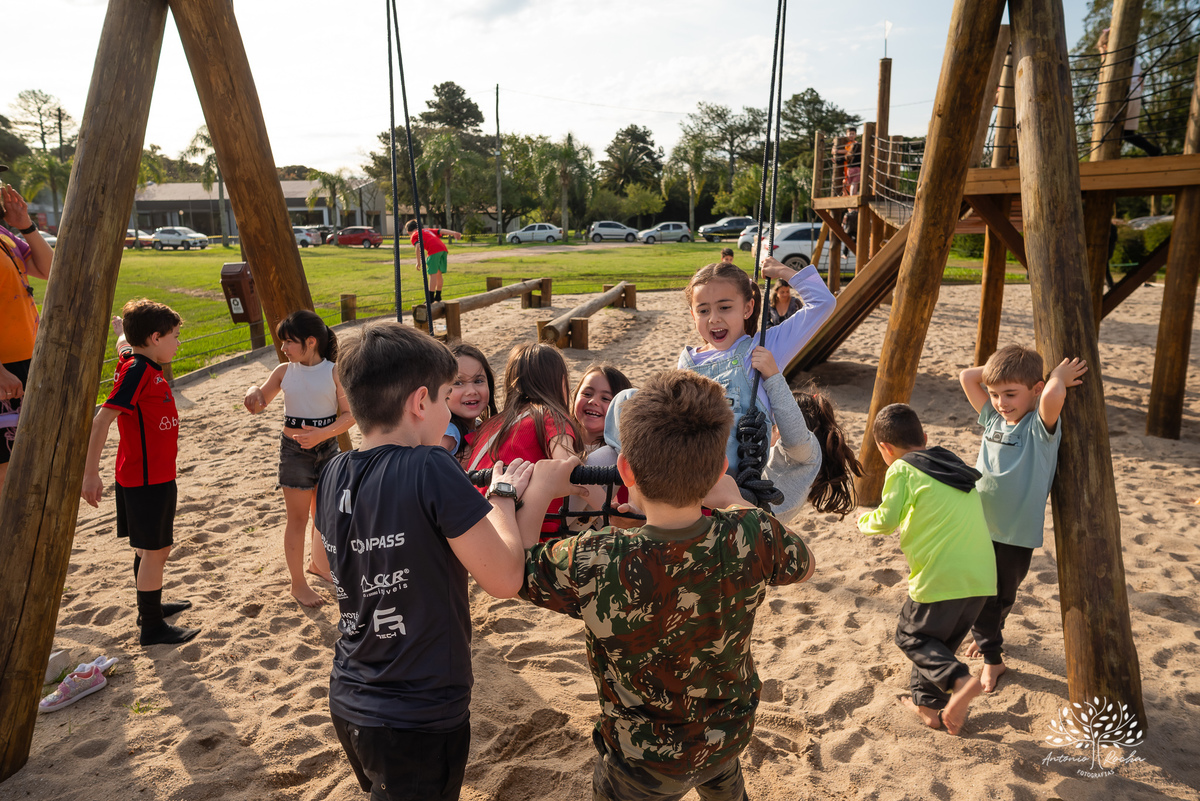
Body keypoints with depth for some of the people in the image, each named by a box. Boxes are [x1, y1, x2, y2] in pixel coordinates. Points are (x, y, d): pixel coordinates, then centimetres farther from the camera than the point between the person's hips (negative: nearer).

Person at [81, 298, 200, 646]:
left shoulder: (134, 360, 6)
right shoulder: (138, 371, -21)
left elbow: (123, 342, 31)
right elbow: (101, 420, -25)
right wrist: (90, 474, -27)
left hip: (155, 475, 10)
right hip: (147, 478, -10)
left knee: (151, 547, 22)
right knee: (155, 549, 0)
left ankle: (151, 606, 38)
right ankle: (152, 627, 12)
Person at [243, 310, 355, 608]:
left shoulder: (334, 371, -8)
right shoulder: (284, 372, -3)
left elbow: (349, 414, -10)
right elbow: (260, 405, 4)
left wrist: (322, 433, -23)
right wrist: (253, 392, -18)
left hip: (327, 448, 1)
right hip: (294, 451, -1)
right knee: (298, 518, 6)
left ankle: (318, 563, 43)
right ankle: (298, 583, 20)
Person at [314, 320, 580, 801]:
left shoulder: (333, 476, -3)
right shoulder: (429, 468, -25)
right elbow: (505, 578, -21)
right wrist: (503, 495, -6)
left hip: (348, 706, 7)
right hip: (420, 721, -6)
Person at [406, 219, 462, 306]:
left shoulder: (413, 236, 14)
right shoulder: (427, 230, 33)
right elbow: (441, 231, 20)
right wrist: (453, 233, 10)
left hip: (433, 250, -7)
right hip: (443, 248, 7)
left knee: (433, 274, -7)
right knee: (439, 273, 16)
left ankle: (431, 299, -10)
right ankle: (438, 297, 25)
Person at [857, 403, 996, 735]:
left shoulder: (902, 469, -4)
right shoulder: (955, 464, 18)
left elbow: (887, 519, -11)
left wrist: (865, 521, 9)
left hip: (941, 577, -7)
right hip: (982, 576, 7)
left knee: (911, 636, 11)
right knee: (944, 639, 23)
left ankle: (959, 680, -10)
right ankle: (928, 702, 27)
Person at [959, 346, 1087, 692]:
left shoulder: (1040, 426, -15)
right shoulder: (993, 419, 3)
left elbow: (1053, 396, -38)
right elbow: (967, 376, 6)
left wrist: (1058, 376, -18)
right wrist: (999, 370, -1)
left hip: (1017, 533, -5)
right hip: (979, 525, 5)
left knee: (1001, 597, 11)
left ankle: (988, 636, 37)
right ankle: (991, 656, 38)